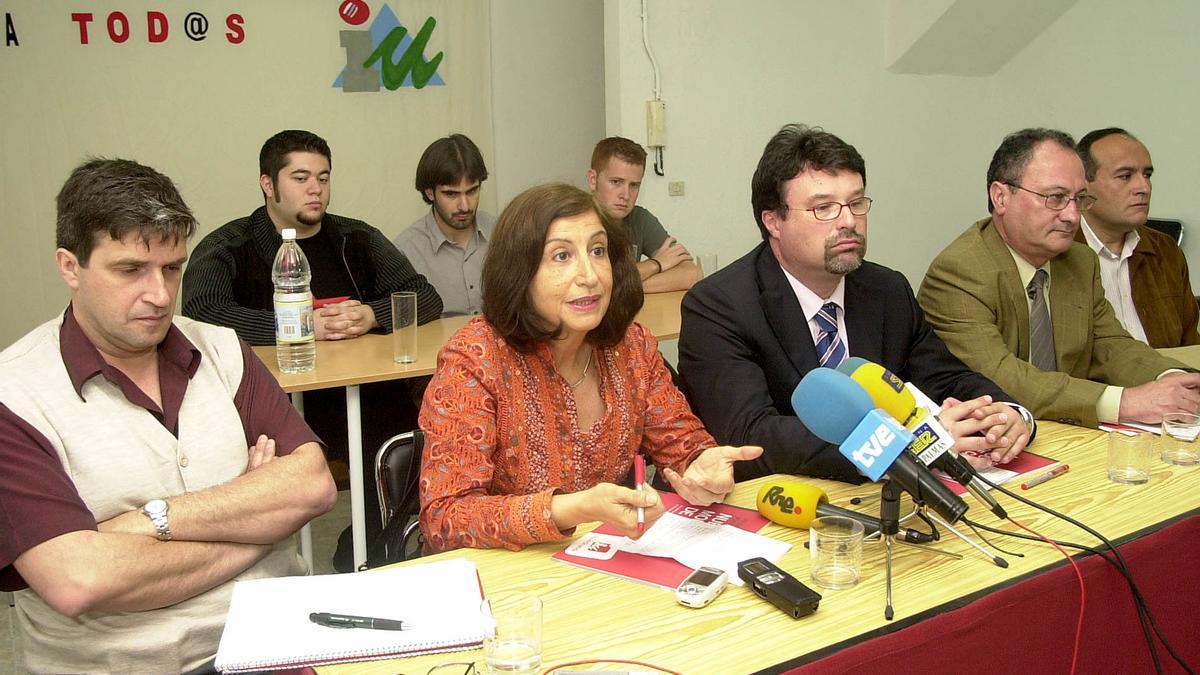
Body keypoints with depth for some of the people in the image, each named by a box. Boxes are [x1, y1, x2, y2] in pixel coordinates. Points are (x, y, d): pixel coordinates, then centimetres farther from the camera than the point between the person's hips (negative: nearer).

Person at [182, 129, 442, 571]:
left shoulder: (356, 239, 17)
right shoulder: (228, 248, 5)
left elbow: (426, 298, 12)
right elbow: (200, 312, -14)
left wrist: (372, 315, -9)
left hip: (361, 391, 4)